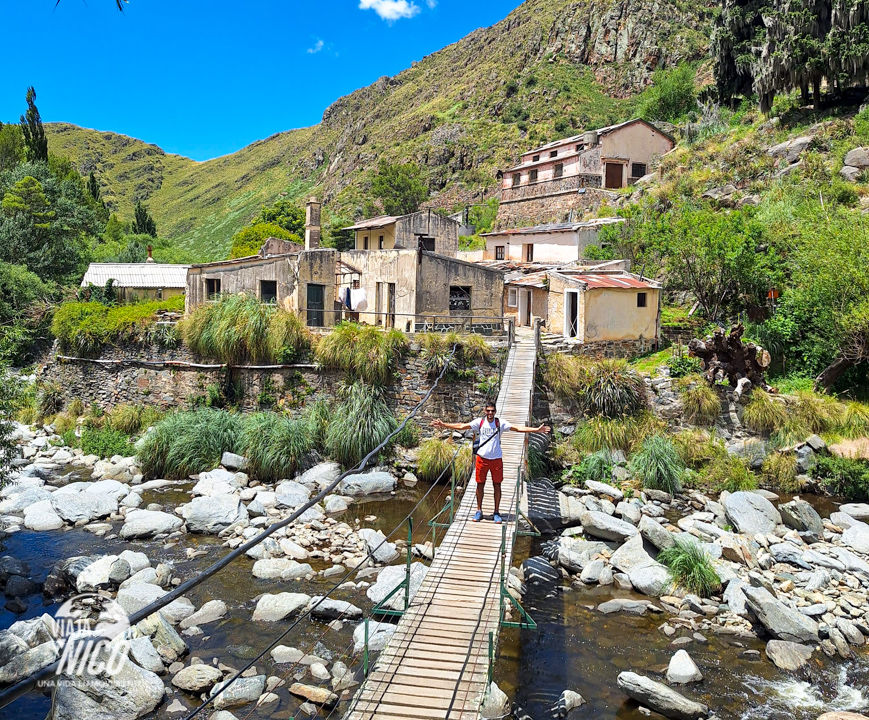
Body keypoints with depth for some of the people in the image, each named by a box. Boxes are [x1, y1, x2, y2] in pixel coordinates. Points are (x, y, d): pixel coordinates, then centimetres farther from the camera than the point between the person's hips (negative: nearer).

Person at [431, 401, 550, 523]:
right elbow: (461, 426, 0)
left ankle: (497, 512, 16)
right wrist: (443, 425, -6)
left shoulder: (500, 423, -2)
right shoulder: (479, 422, 0)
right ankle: (479, 511, 20)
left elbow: (518, 428, -7)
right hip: (482, 457, 0)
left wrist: (537, 430, -16)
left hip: (496, 458, 0)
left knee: (497, 485, 5)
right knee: (480, 485, 7)